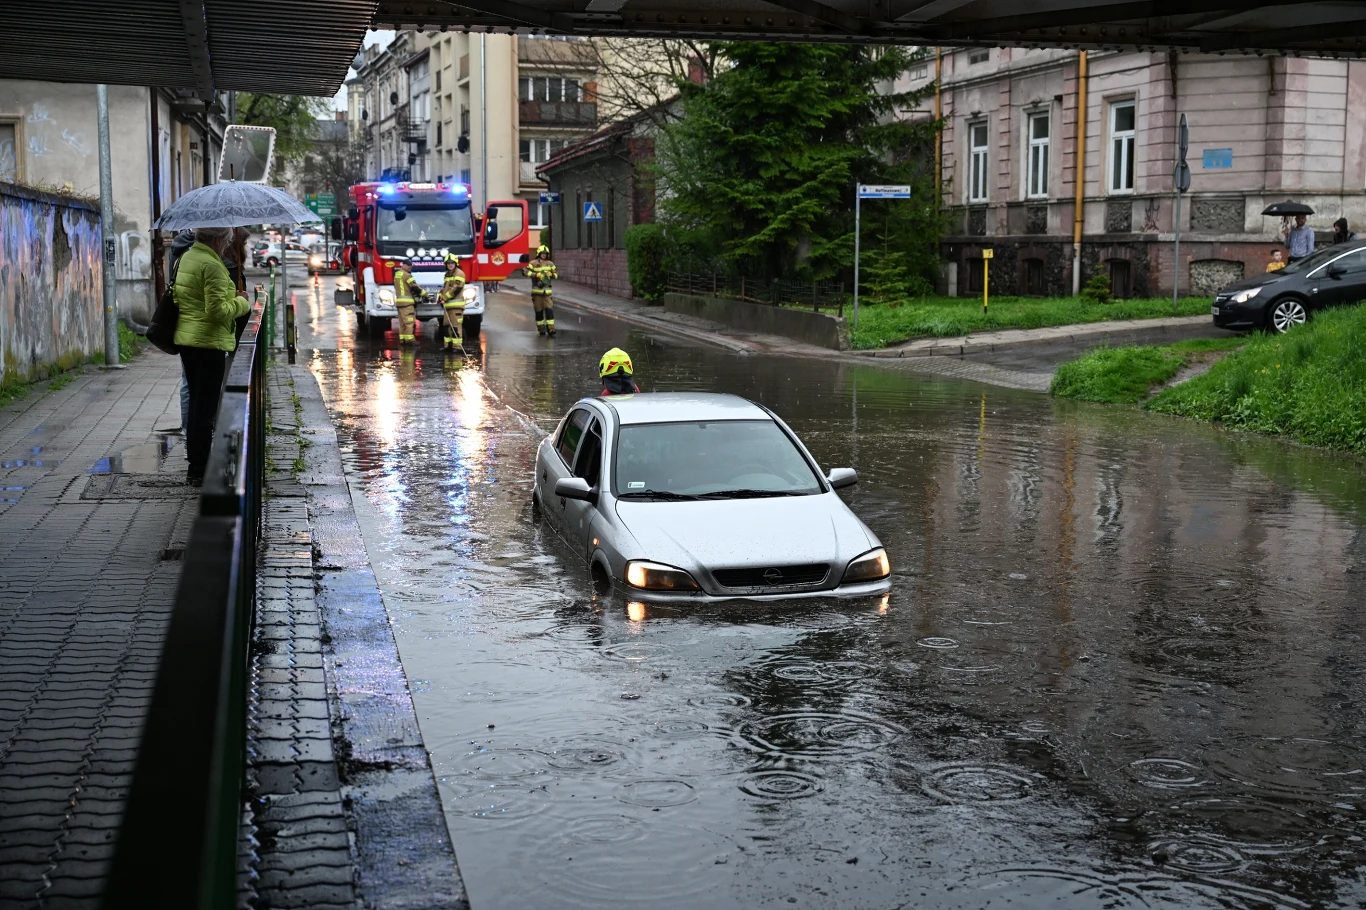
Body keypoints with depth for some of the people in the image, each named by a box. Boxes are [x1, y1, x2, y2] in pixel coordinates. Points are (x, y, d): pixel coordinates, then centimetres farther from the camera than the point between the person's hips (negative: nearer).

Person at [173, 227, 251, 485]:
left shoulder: (186, 258, 13)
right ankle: (200, 470, 0)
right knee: (206, 408, -4)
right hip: (209, 342, -10)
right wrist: (241, 303, -6)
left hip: (186, 340, 10)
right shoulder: (212, 265, -17)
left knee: (196, 403, 17)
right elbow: (217, 311, -22)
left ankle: (195, 464, 25)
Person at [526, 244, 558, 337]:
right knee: (539, 310, 4)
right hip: (536, 290, -2)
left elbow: (556, 275, 14)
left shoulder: (550, 264, 10)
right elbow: (527, 272, -15)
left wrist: (551, 274, -8)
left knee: (549, 309, -8)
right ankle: (541, 329, 17)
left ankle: (551, 330, -11)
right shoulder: (533, 263, -2)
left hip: (547, 290, 2)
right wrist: (537, 275, -26)